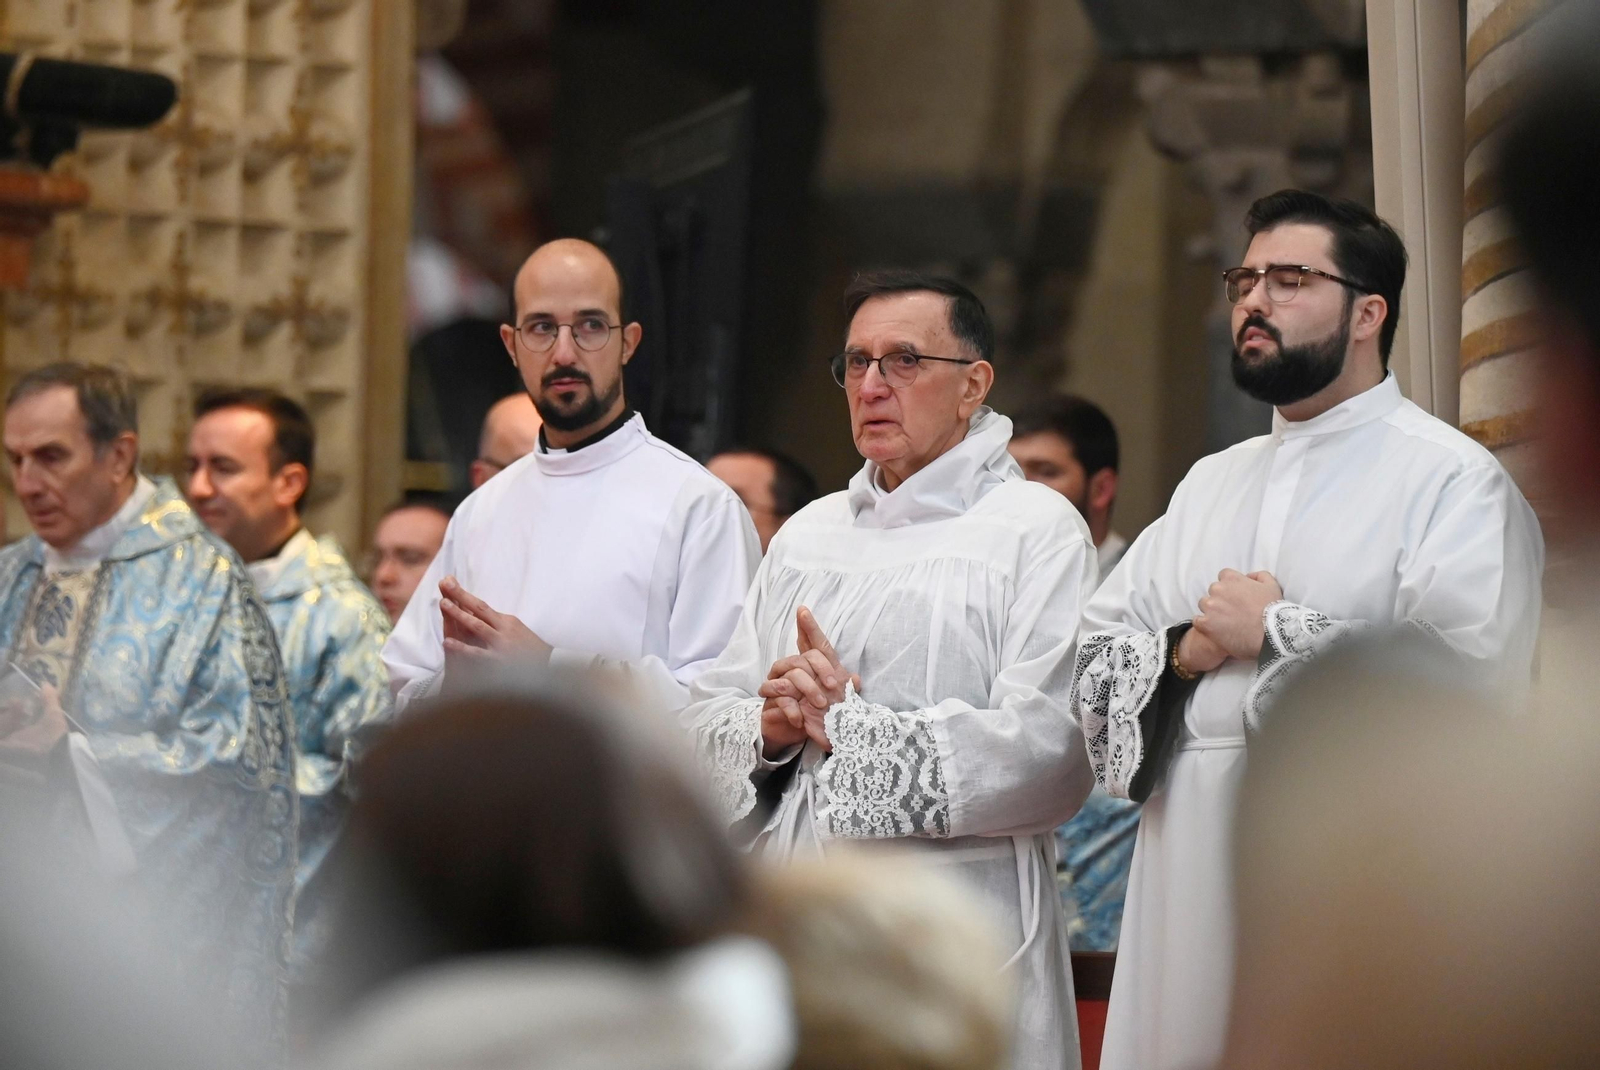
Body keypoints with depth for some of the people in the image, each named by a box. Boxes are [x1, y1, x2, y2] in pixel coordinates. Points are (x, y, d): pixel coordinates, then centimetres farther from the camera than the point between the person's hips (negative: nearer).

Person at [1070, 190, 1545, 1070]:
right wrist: (1183, 652, -5)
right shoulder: (1212, 484, 19)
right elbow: (1091, 655, 17)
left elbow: (1470, 675, -19)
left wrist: (1273, 632, -10)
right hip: (1193, 888, 6)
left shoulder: (1453, 479, -4)